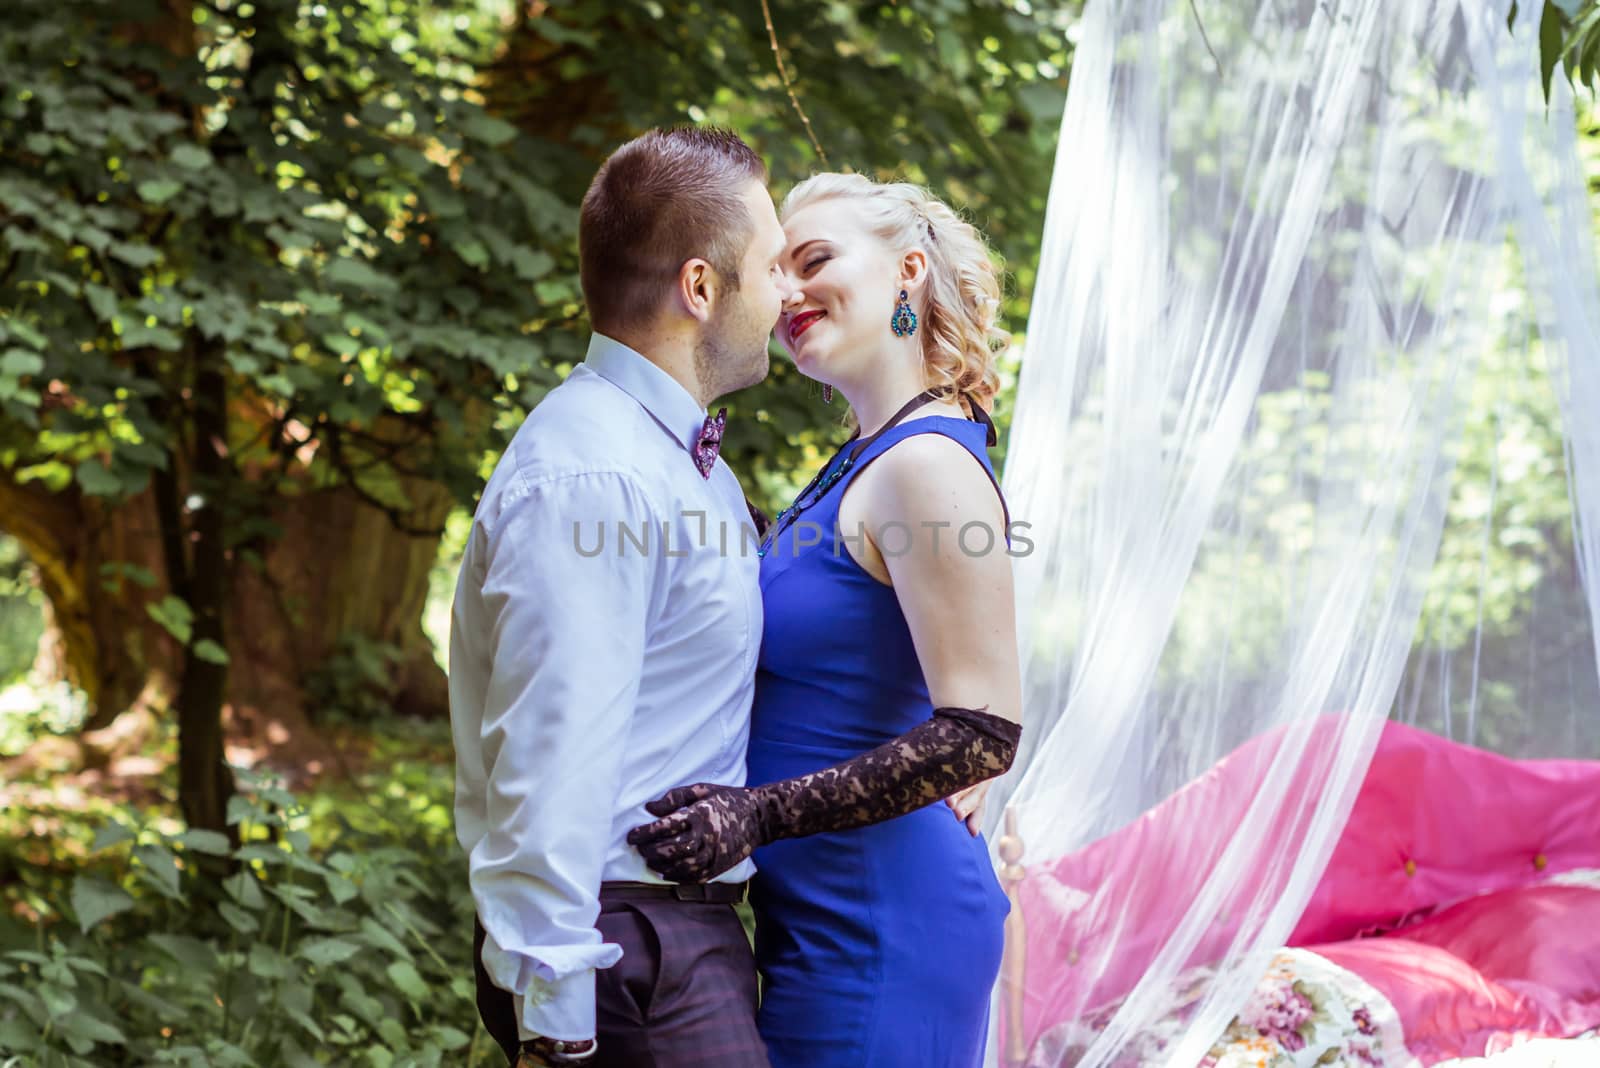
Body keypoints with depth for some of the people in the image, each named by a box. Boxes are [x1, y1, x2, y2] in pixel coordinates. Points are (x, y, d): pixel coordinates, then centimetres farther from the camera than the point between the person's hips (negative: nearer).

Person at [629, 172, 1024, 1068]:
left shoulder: (928, 467, -17)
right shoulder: (870, 458, 13)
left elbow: (983, 733, -23)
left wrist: (763, 815, -25)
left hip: (874, 923, -10)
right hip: (830, 914, 10)